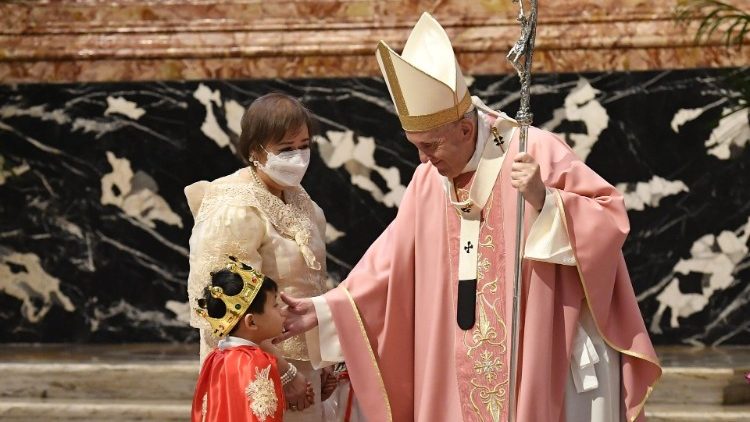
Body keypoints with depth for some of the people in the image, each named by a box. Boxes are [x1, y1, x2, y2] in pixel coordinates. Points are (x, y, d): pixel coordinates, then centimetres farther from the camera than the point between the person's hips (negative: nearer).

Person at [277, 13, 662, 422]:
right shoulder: (427, 180, 6)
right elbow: (393, 265, 10)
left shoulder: (537, 153, -10)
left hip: (538, 364, -5)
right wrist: (325, 310, 3)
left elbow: (609, 218, -11)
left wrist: (544, 201, -27)